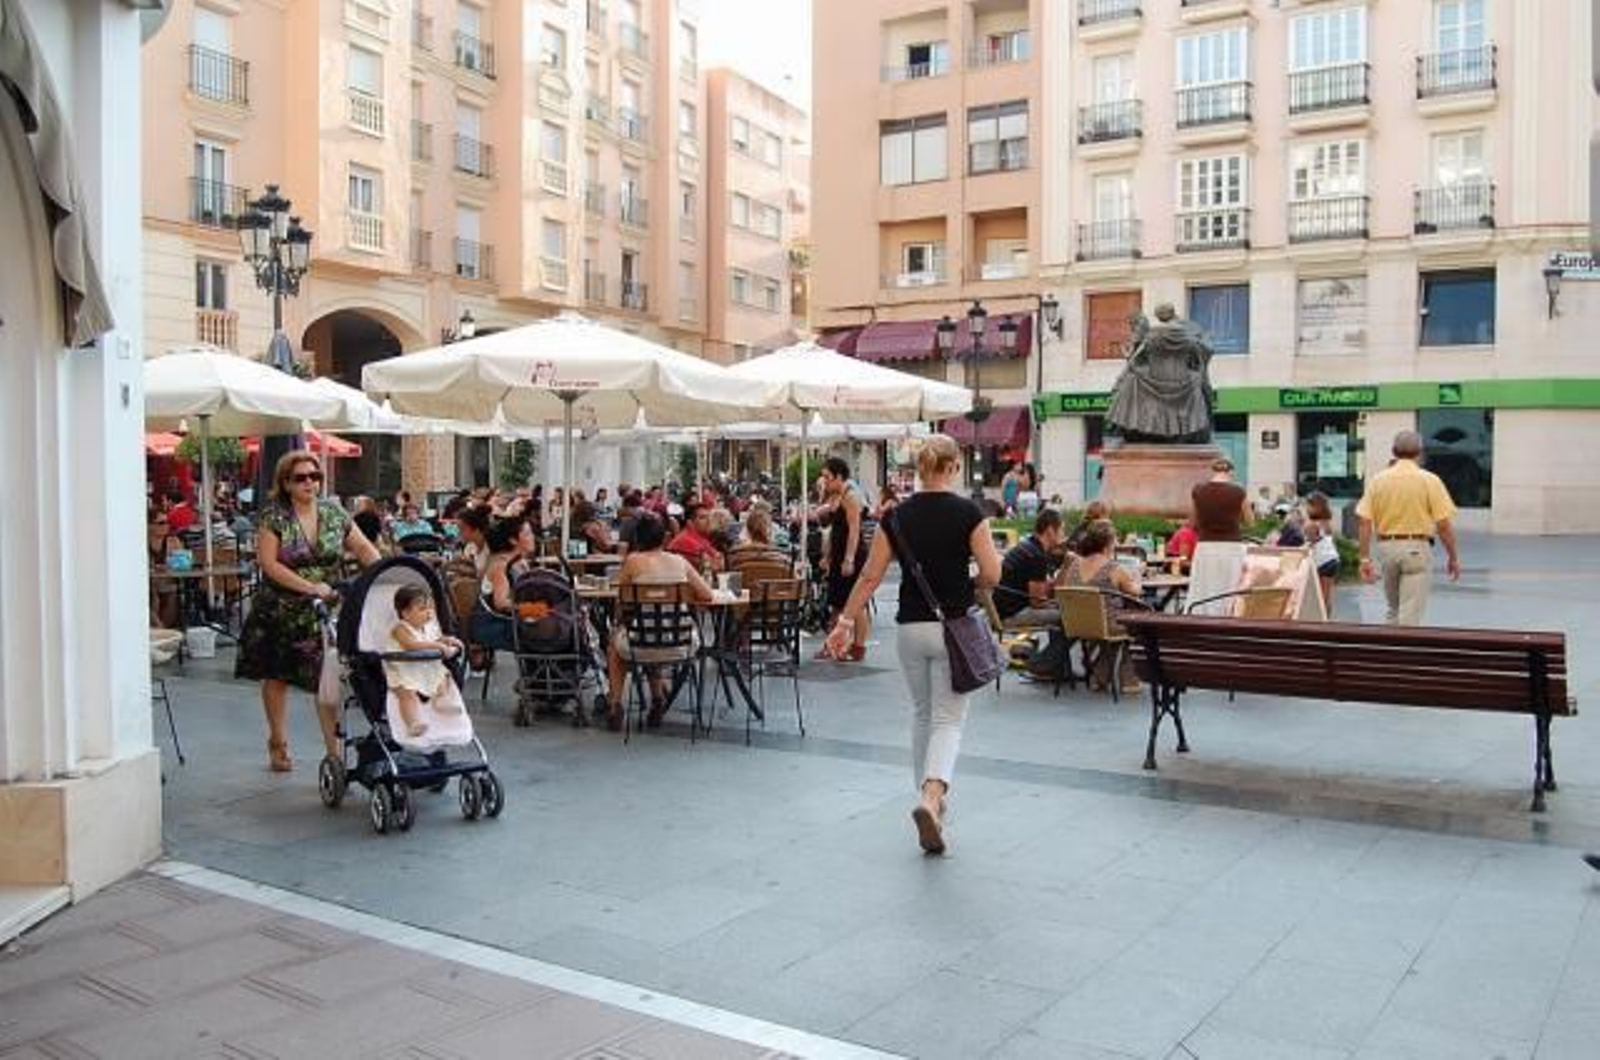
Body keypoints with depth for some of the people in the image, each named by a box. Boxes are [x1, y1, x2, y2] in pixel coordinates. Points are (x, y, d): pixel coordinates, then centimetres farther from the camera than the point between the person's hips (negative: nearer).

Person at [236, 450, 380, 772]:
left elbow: (363, 548, 7)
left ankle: (335, 751, -1)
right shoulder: (273, 516, -7)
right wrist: (310, 587, -22)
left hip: (326, 611, 2)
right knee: (277, 677, 12)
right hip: (280, 611, -1)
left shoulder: (334, 513, 4)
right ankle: (278, 744, 29)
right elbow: (268, 563, -15)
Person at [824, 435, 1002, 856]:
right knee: (948, 721, 0)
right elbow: (992, 574, -12)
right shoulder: (968, 512, -8)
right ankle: (932, 797, -21)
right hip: (952, 626, -3)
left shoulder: (898, 515, 1)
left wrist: (846, 622, 3)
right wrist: (966, 586, 9)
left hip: (910, 627, 3)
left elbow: (870, 576, -2)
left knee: (922, 714, 20)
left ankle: (930, 797, 28)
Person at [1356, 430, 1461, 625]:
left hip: (1386, 546, 4)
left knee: (1392, 608, 19)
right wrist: (1453, 557, 3)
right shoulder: (1430, 480, -6)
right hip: (1417, 548, -3)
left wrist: (1365, 558, 1)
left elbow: (1365, 522, -3)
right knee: (1410, 614, -2)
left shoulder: (1378, 480, 2)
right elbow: (1444, 524, -8)